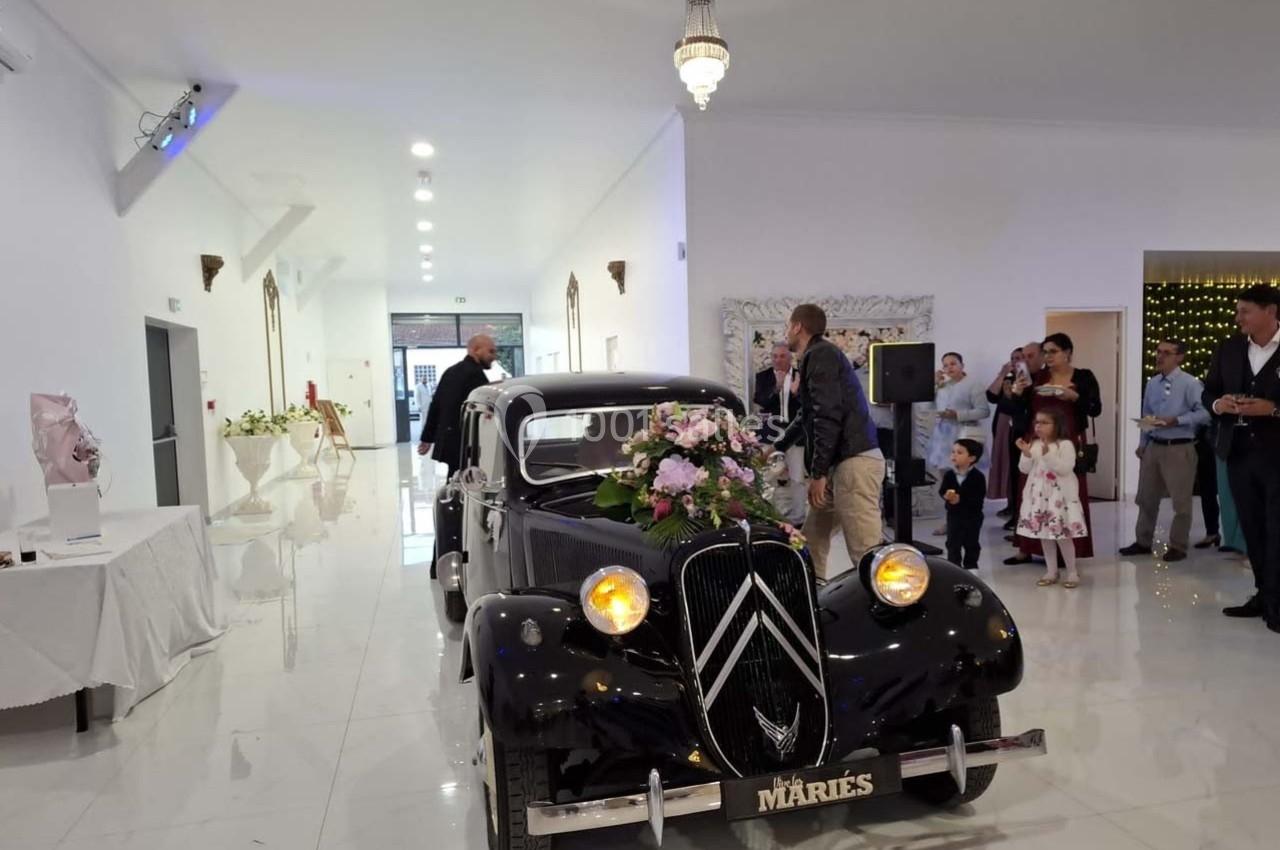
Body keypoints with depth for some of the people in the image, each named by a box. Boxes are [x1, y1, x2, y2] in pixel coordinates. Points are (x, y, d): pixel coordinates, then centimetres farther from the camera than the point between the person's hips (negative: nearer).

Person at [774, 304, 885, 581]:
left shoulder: (820, 354, -7)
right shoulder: (817, 356, 23)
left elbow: (828, 417, -18)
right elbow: (808, 415, 38)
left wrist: (818, 472, -18)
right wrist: (778, 447, 50)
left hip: (854, 462, -10)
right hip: (842, 463, 10)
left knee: (868, 554, -13)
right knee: (812, 540, 16)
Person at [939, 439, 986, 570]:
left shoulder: (978, 476, -16)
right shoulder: (949, 474, -6)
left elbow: (979, 497, -20)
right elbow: (941, 490, -4)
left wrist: (961, 499, -28)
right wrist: (946, 495, -28)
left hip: (972, 516, -3)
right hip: (954, 514, 3)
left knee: (971, 543, 12)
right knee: (953, 542, 7)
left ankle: (971, 566, 27)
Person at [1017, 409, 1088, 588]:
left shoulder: (1066, 445, -9)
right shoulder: (1034, 445, 6)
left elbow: (1065, 468, -20)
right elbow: (1025, 469, 4)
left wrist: (1048, 455, -28)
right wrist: (1026, 454, -13)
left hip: (1060, 495, -5)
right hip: (1039, 495, 6)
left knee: (1062, 534, -4)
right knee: (1044, 533, 9)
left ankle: (1072, 572, 11)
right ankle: (1051, 571, 20)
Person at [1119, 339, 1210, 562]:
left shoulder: (1191, 384, -12)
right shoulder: (1152, 384, 7)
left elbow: (1204, 413, -18)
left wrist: (1176, 421, -23)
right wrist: (1142, 444, 13)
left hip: (1179, 449, -6)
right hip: (1153, 447, 6)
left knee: (1181, 501, 4)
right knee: (1146, 497, 13)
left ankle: (1178, 546, 16)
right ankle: (1143, 542, 25)